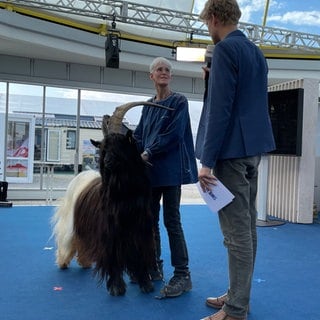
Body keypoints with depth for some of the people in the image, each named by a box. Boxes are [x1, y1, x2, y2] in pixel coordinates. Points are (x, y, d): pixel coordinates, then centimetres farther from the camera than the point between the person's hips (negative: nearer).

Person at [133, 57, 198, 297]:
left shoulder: (179, 101, -1)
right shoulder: (148, 105, 16)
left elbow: (173, 134, -11)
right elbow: (139, 135, 14)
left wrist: (149, 153, -12)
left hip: (170, 169, -6)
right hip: (149, 169, 6)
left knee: (172, 221, -8)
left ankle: (182, 275, -1)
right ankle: (154, 267, 21)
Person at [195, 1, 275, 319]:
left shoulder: (224, 49, -11)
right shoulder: (256, 51, 17)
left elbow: (220, 109, -18)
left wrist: (207, 160, -17)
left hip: (232, 150, -10)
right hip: (253, 147, 10)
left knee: (236, 231, -5)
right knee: (246, 226, 13)